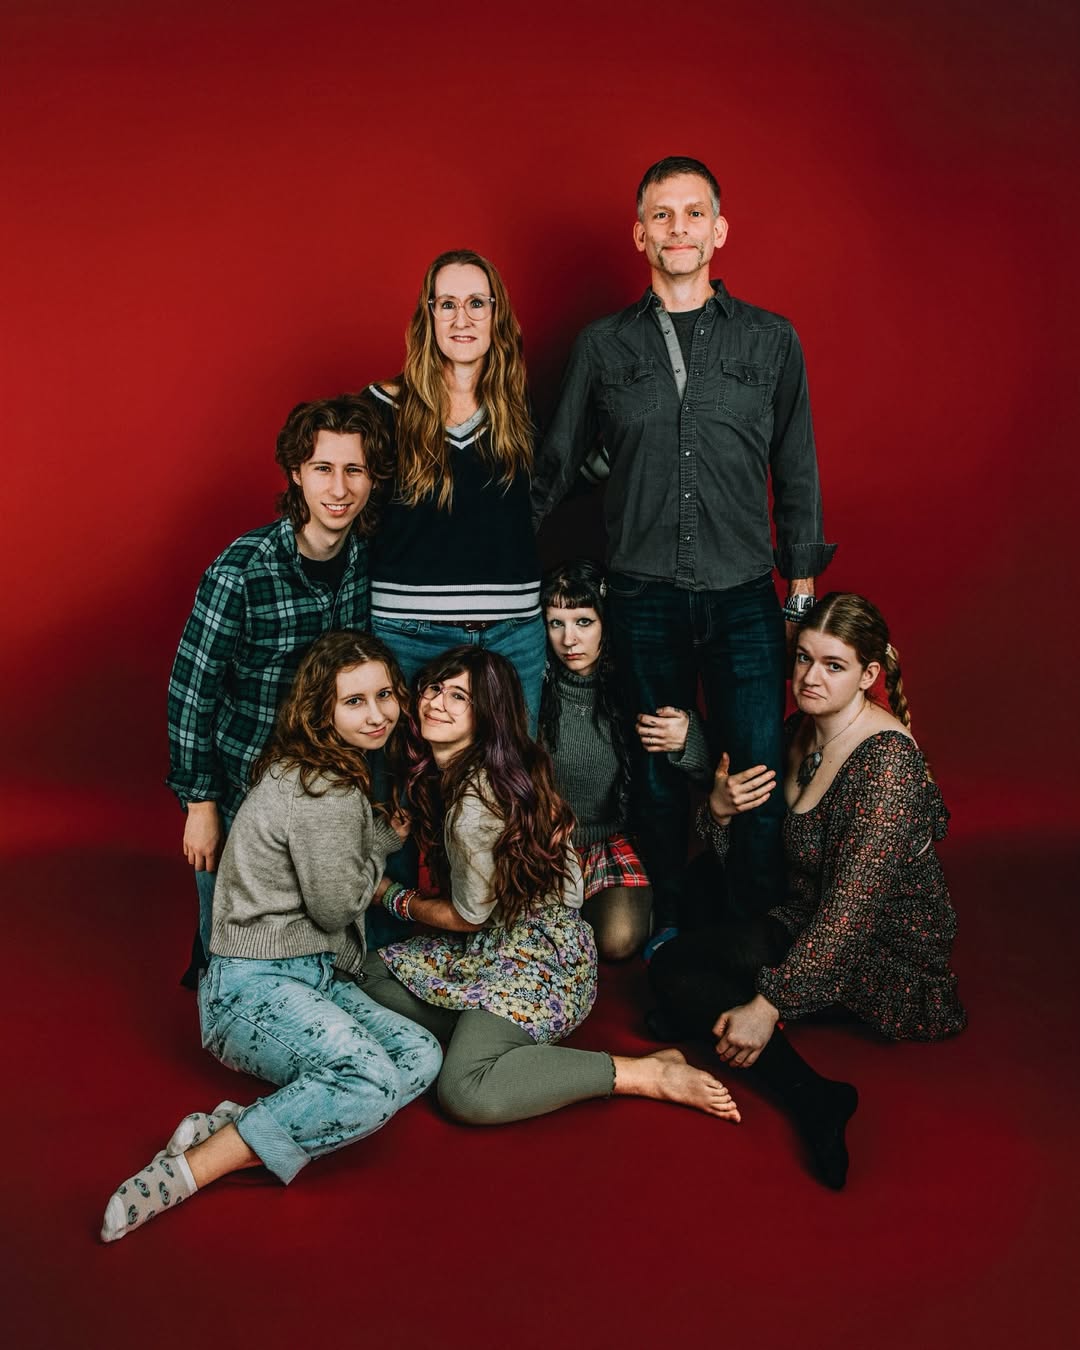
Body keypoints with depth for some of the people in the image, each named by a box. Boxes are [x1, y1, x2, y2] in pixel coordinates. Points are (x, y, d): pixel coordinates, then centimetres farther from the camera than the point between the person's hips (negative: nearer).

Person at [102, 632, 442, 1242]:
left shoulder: (342, 771, 13)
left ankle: (239, 1124, -16)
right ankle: (185, 1172, -23)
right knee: (375, 1082, -31)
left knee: (421, 1055, -14)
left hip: (313, 978, 9)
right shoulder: (323, 793, -18)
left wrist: (386, 833, 7)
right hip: (255, 989, -9)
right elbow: (336, 905, -11)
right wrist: (387, 838, 4)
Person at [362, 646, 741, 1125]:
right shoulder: (446, 770, 4)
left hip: (539, 956, -9)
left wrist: (394, 897, 3)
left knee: (466, 1091, -27)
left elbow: (470, 916, -12)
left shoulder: (476, 797, -24)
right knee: (374, 971, 4)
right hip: (495, 939, 10)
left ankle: (652, 1074, -18)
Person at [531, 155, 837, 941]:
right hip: (644, 596, 0)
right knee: (658, 778, 8)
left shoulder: (771, 340, 8)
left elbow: (797, 474, 11)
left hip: (745, 597, 0)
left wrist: (802, 584, 7)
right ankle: (665, 935, 24)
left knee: (761, 773, -2)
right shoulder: (604, 346, 8)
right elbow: (557, 466, 14)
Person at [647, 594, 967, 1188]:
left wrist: (770, 1003, -31)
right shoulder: (800, 731, 2)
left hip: (887, 961, -9)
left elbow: (851, 907, -29)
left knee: (678, 971, -21)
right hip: (808, 924, 9)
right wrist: (720, 808, -14)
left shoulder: (887, 760, -24)